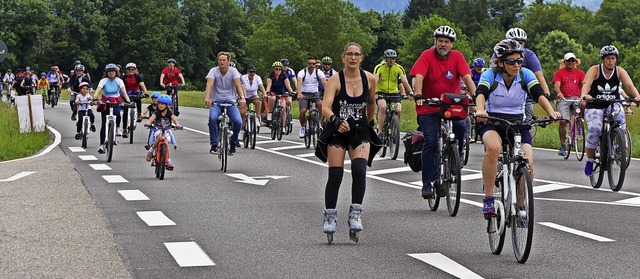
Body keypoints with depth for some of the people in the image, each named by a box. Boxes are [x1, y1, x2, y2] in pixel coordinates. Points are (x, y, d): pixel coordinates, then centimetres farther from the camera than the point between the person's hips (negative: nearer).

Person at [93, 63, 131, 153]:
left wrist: (128, 100, -37)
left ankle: (117, 127, -2)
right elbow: (98, 90, -22)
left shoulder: (119, 81, -6)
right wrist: (94, 98, -42)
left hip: (116, 102, 0)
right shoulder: (103, 81, -7)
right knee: (104, 124, -6)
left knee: (117, 113, -34)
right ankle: (102, 145, -2)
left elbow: (123, 91, -19)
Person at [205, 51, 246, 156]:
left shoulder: (233, 71, -3)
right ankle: (214, 145, -22)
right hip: (216, 101, -1)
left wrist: (242, 98, -36)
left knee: (238, 122, -23)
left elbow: (238, 85, -17)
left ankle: (233, 142, 6)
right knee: (212, 118, -33)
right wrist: (207, 98, -38)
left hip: (230, 101, 1)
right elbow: (209, 84, -19)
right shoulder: (213, 71, -4)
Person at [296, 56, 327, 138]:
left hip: (315, 94, 1)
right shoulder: (302, 72, -10)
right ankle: (302, 127, 5)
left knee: (321, 104, -29)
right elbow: (299, 83, -26)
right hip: (304, 94, -1)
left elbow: (324, 83, -19)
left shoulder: (319, 72, -6)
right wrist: (299, 94, -45)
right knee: (302, 111, -21)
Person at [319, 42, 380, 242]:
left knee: (359, 169, -20)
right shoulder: (335, 80, -11)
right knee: (335, 174, -4)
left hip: (360, 131, 1)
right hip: (337, 131, -1)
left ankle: (355, 214, -14)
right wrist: (336, 121, -42)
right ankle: (330, 216, 12)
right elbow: (326, 108, -24)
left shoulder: (369, 79, -2)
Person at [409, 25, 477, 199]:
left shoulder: (457, 57, -1)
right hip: (429, 108, -2)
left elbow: (467, 77, -11)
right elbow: (418, 77, -19)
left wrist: (475, 95, -26)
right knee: (431, 142, -12)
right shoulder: (427, 56, -7)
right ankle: (427, 183, -2)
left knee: (460, 127, -24)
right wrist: (418, 96, -36)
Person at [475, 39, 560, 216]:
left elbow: (539, 95, -20)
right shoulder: (490, 75, -12)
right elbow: (480, 94, -29)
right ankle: (488, 199, -25)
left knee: (527, 163, -21)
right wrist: (480, 111, -52)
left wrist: (551, 113, -40)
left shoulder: (525, 74, -7)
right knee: (493, 148, -36)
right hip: (492, 122, -2)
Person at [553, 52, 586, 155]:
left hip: (576, 98, 1)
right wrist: (559, 93, -26)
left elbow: (584, 83, -1)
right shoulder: (559, 72, 10)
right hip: (563, 99, -1)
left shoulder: (579, 73, 14)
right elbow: (556, 84, -4)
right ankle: (562, 145, -2)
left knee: (584, 104, -33)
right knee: (563, 121, -14)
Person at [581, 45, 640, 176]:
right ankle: (589, 160, -1)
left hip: (613, 104, 2)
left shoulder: (620, 71, -4)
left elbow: (629, 85, -19)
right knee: (595, 131, -23)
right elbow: (586, 84, -27)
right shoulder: (595, 70, -10)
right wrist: (584, 95, -49)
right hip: (594, 106, -2)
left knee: (619, 115, -33)